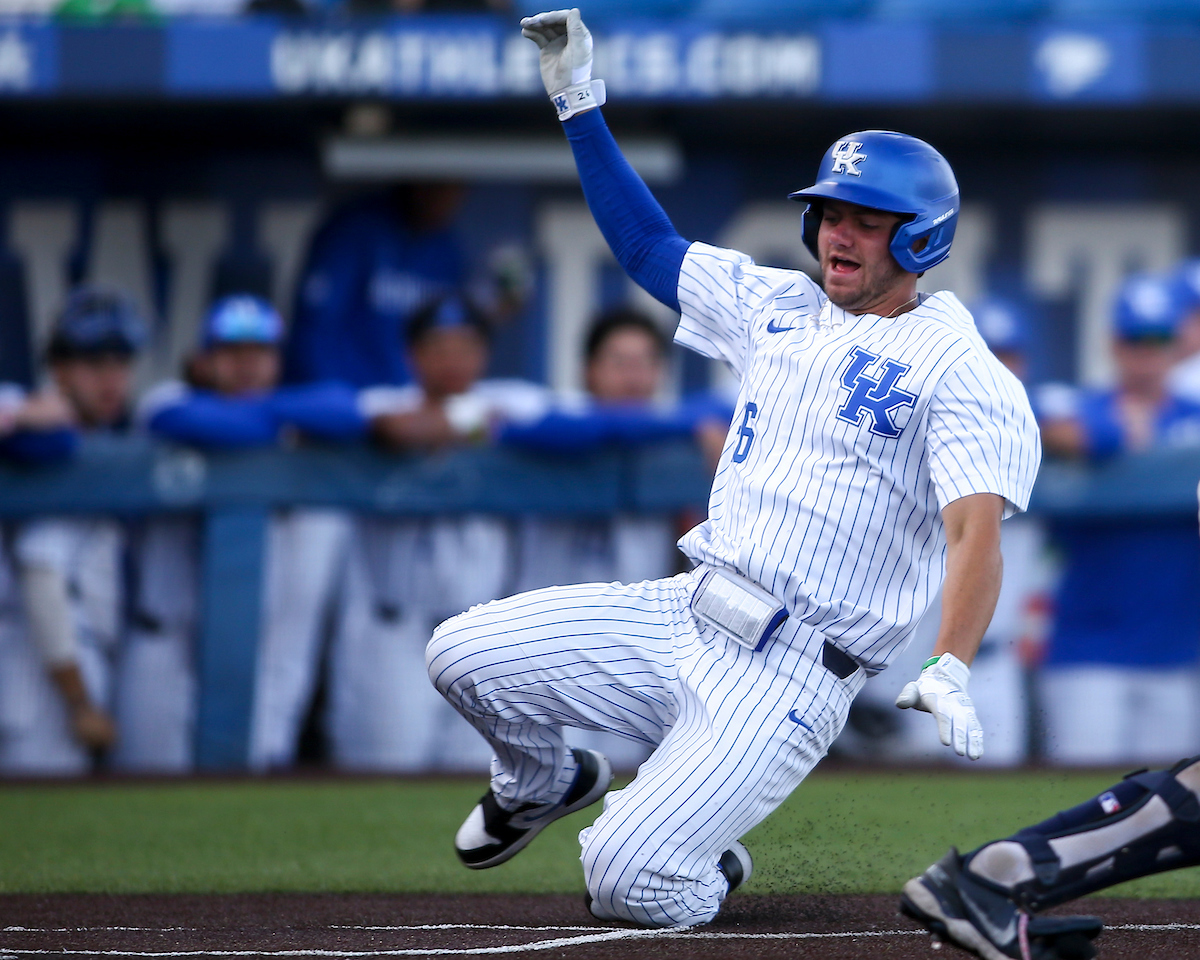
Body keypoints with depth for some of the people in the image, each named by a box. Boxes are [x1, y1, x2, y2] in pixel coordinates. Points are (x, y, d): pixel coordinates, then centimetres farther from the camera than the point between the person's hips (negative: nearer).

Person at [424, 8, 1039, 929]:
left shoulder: (961, 371, -8)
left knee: (629, 886, -19)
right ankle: (542, 780, 26)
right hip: (684, 615, 7)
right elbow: (649, 245, 24)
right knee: (463, 652, -8)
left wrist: (950, 672, -36)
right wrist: (580, 105, 18)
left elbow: (975, 532, -20)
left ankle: (704, 871, 20)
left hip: (792, 676, -7)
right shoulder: (779, 307, 14)